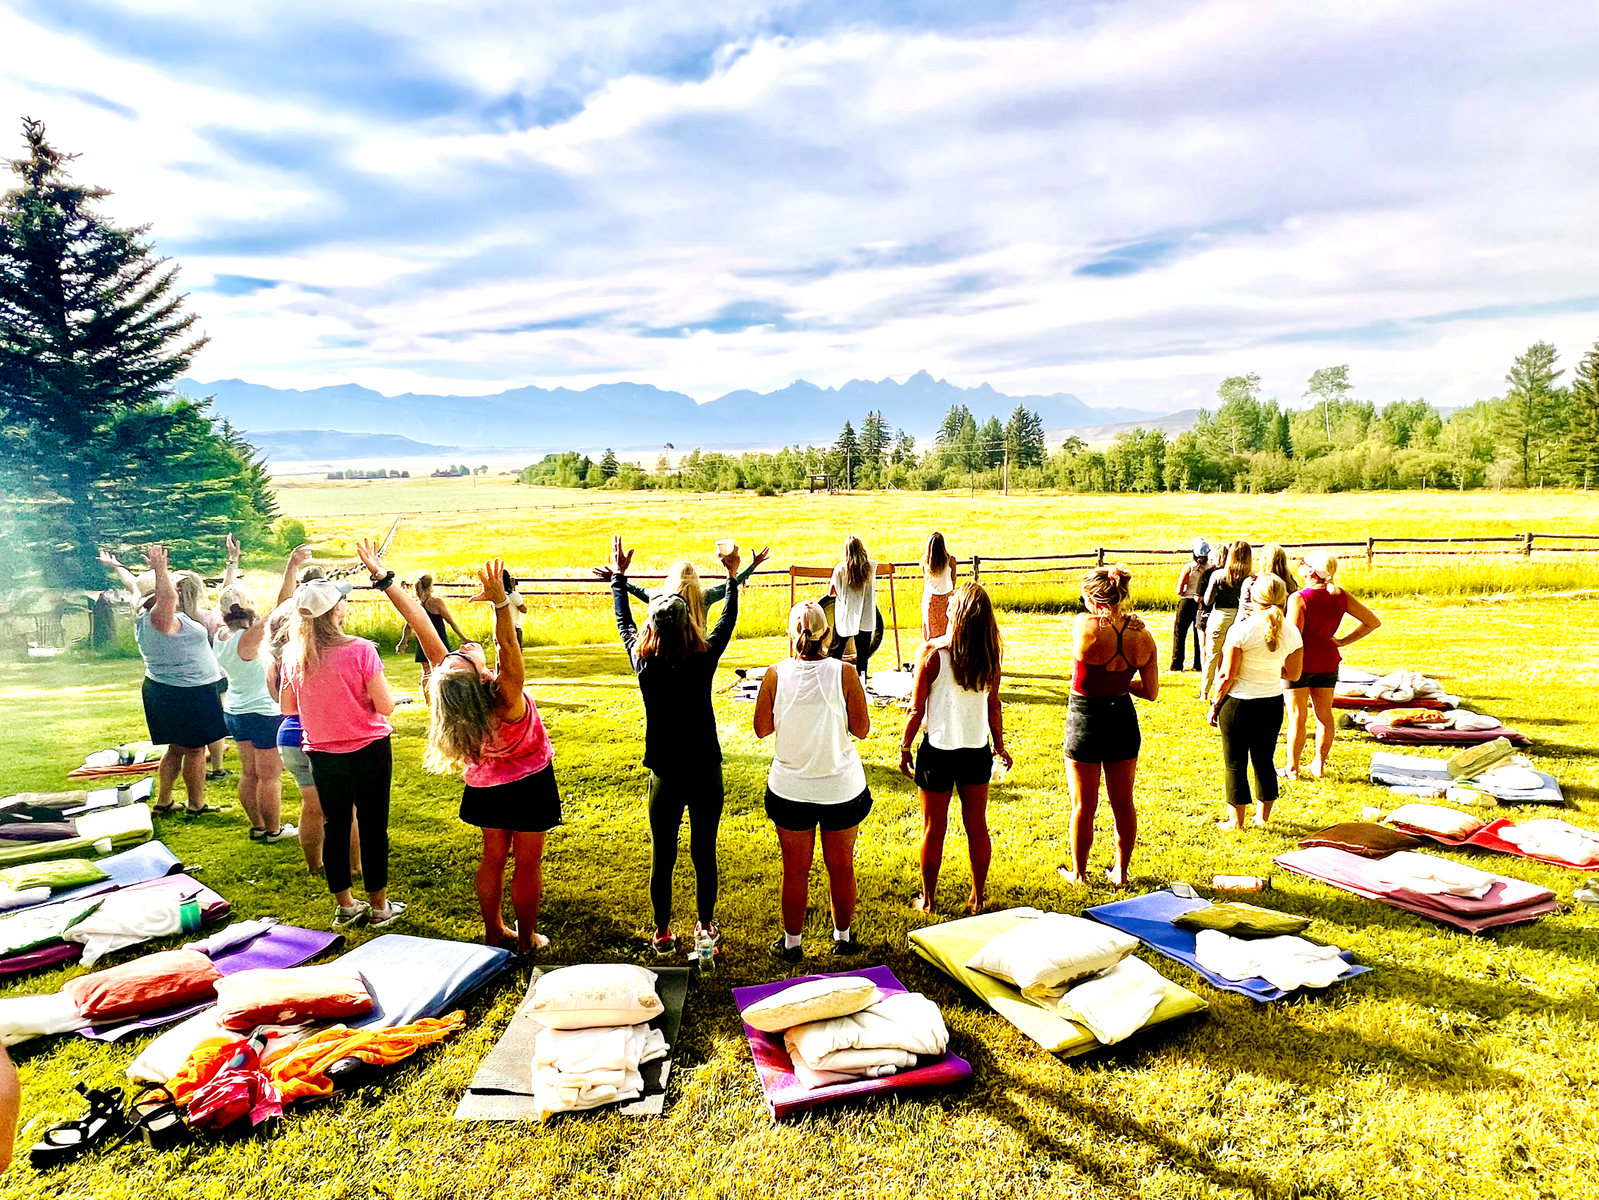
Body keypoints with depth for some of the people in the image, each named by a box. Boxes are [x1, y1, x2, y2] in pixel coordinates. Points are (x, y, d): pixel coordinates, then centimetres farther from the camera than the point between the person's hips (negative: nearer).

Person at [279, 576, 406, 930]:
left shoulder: (293, 654, -5)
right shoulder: (359, 650, -20)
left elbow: (287, 707, 6)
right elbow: (385, 705, -16)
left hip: (322, 754, 4)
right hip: (368, 751, -4)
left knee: (335, 826, 16)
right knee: (373, 826, 7)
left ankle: (345, 906, 28)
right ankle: (378, 907, 18)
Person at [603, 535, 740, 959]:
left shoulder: (645, 664, -12)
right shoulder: (704, 660, -14)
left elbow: (624, 625, 6)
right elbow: (727, 622, 4)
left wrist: (619, 576, 18)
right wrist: (733, 576, 16)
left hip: (665, 777, 0)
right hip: (705, 773, 0)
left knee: (662, 858, 13)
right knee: (705, 855, 14)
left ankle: (663, 934, 27)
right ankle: (706, 928, 29)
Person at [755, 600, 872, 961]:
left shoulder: (775, 675, -13)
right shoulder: (843, 673, -15)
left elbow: (762, 729, -3)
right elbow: (862, 729, -9)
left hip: (790, 789, 0)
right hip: (842, 787, 0)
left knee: (795, 870, 16)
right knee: (842, 867, 18)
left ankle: (792, 943, 31)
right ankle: (843, 937, 36)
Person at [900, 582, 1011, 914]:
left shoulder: (932, 652, -17)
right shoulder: (990, 655, -7)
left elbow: (917, 709, -11)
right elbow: (994, 707, 2)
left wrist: (904, 748, 1)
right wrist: (1000, 745, 16)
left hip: (938, 750, -3)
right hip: (977, 751, 3)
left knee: (933, 830, 11)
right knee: (977, 828, 16)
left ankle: (928, 900, 24)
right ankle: (977, 897, 29)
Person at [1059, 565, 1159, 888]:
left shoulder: (1084, 625, -20)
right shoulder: (1142, 637, -8)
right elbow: (1151, 692, 0)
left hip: (1085, 719, -3)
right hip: (1123, 718, 4)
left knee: (1083, 806, 12)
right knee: (1123, 804, 18)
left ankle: (1078, 873, 28)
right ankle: (1120, 872, 32)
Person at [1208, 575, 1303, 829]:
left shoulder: (1242, 630, -18)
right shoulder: (1291, 633, -4)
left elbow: (1227, 676, -15)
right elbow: (1293, 674, 6)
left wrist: (1215, 705, -3)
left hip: (1239, 703, -5)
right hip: (1273, 703, 5)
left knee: (1235, 763, 7)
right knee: (1264, 761, 18)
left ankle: (1236, 820, 16)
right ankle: (1263, 816, 30)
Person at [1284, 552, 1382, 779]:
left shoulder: (1298, 598, -17)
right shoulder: (1340, 596, 1)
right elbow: (1373, 622, 7)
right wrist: (1342, 641, 7)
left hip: (1301, 659, -5)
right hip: (1327, 659, 5)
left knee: (1297, 716, 3)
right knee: (1324, 714, 14)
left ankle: (1292, 768, 10)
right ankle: (1319, 765, 23)